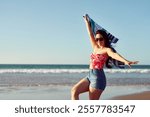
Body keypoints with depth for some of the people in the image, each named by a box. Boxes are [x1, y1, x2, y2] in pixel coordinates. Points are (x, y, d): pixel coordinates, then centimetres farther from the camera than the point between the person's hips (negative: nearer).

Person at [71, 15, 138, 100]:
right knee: (74, 91, -6)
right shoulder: (95, 48, 16)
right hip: (90, 76, 8)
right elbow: (90, 34, 24)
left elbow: (114, 55, -27)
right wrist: (87, 22, 33)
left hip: (98, 77, -8)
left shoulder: (107, 49, -5)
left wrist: (125, 61, -46)